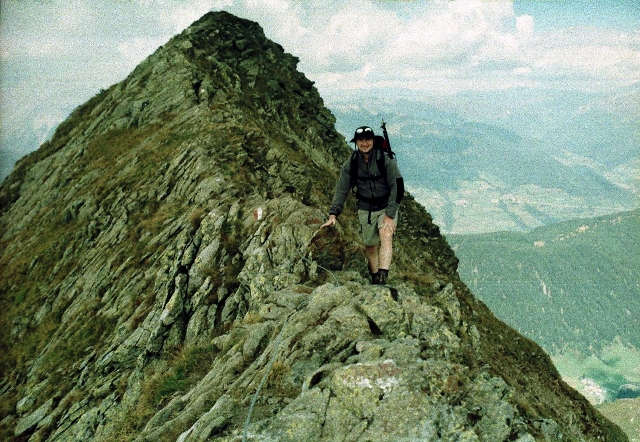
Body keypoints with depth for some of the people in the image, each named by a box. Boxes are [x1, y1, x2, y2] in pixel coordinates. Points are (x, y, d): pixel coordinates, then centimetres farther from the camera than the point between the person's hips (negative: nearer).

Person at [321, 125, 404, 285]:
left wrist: (390, 215, -20)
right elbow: (341, 190, 0)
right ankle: (375, 280, 20)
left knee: (386, 237, -25)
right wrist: (333, 215, -8)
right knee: (370, 246, 6)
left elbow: (398, 187, -15)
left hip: (386, 207, -3)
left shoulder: (386, 160, -16)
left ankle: (383, 277, -36)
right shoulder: (351, 164, -5)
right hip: (365, 209, 3)